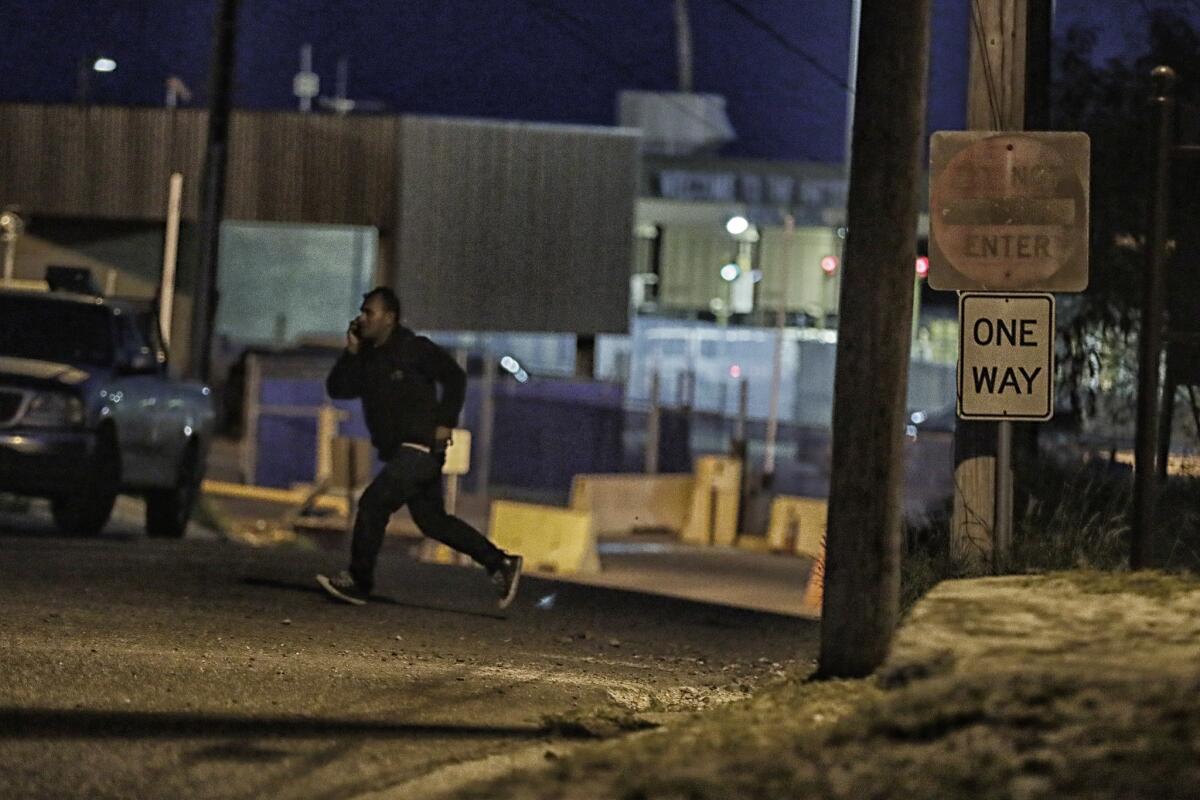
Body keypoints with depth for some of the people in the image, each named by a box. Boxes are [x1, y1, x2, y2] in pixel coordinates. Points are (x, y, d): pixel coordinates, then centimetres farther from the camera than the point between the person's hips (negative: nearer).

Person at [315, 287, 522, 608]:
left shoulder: (414, 349, -7)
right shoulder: (366, 357, 14)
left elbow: (454, 377, -8)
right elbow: (336, 389, 7)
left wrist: (445, 422, -15)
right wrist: (351, 352, -3)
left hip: (420, 447, -9)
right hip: (400, 452, 9)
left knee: (373, 504, -15)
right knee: (432, 521, 12)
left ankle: (358, 581, -10)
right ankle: (500, 563, 19)